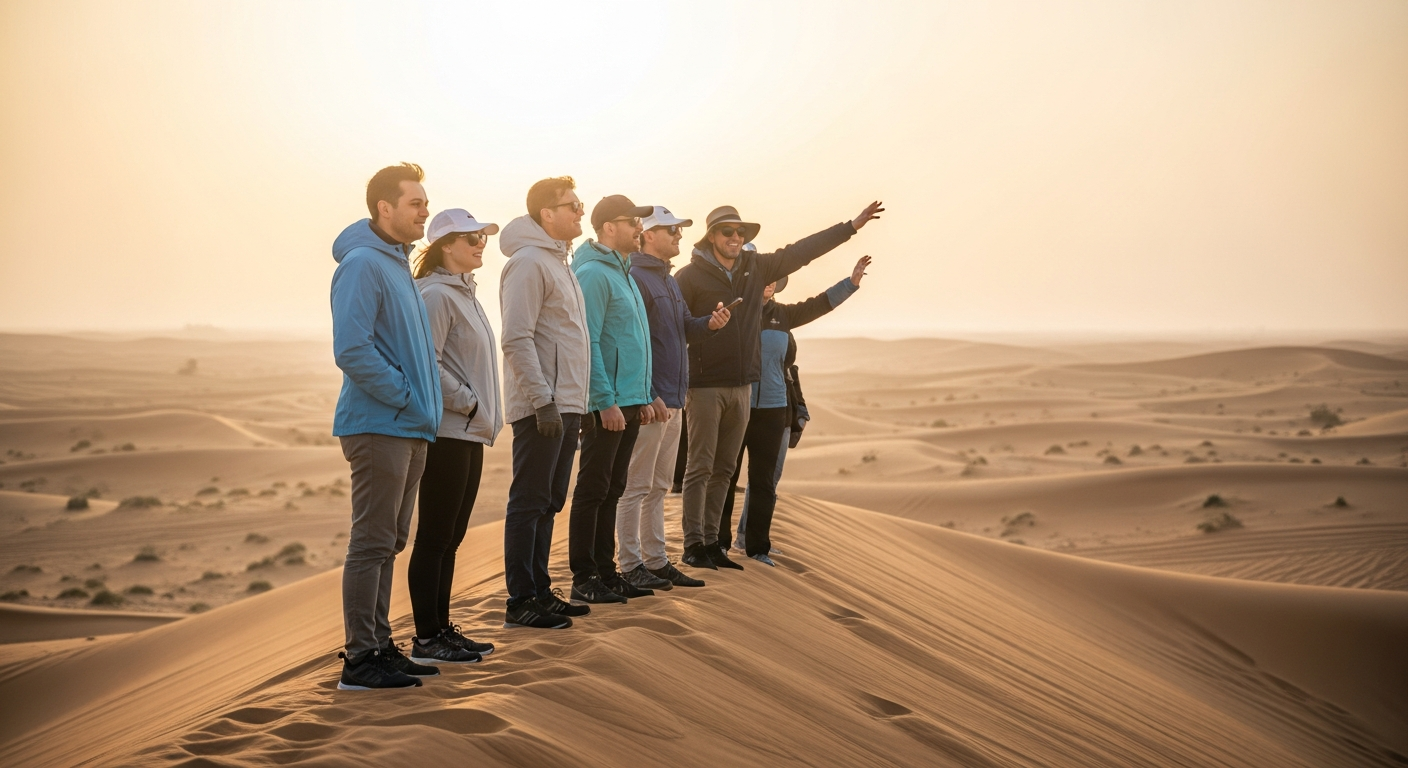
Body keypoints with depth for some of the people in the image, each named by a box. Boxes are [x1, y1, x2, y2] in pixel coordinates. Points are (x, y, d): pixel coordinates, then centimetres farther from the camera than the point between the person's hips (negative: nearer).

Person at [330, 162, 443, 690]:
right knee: (371, 543, -5)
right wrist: (407, 398, -16)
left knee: (387, 543, 14)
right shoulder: (362, 264, -13)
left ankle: (379, 646, 23)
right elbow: (352, 351, -22)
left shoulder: (397, 263, 17)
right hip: (379, 427, -10)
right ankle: (360, 658, 0)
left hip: (409, 429, 10)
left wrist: (422, 404, 13)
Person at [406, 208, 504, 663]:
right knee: (435, 538, -4)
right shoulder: (435, 294, -12)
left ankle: (442, 629, 19)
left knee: (450, 538, 13)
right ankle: (426, 639, 2)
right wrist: (469, 404, -15)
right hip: (446, 433, -9)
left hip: (470, 433, 9)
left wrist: (486, 412, 11)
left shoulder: (464, 293, 17)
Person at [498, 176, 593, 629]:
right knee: (529, 503, -5)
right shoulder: (528, 262, -11)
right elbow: (517, 339, -19)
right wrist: (543, 401, -23)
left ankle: (540, 591, 20)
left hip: (565, 405, 9)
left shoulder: (558, 263, 19)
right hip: (542, 408, -9)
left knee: (548, 504, 13)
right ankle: (521, 602, 0)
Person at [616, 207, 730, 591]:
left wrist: (709, 323, 0)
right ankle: (631, 565, 2)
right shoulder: (635, 278, -12)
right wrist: (648, 397, -22)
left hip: (671, 401, 10)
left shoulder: (667, 279, 18)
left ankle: (656, 561, 21)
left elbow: (684, 327, 23)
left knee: (658, 487, 14)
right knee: (636, 487, -3)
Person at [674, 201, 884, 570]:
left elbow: (801, 251, 14)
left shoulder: (755, 268, 9)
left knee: (723, 469, 9)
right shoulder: (691, 276, -8)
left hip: (742, 385, 6)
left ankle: (711, 542, 15)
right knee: (700, 467, -4)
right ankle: (693, 544, 1)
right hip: (705, 385, -6)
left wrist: (853, 225, 15)